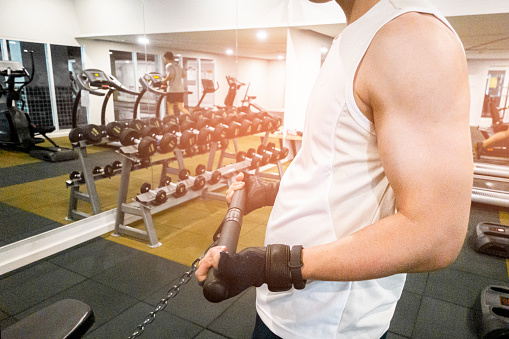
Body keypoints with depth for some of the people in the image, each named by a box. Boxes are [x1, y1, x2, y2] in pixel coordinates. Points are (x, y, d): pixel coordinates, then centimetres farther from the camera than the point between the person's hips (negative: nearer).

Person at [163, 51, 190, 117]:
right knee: (180, 107, 8)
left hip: (173, 90, -7)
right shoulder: (178, 66, 17)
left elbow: (170, 76, -22)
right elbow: (183, 75, 26)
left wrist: (164, 81, -8)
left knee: (170, 107, 5)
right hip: (180, 89, 7)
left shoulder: (169, 65, -7)